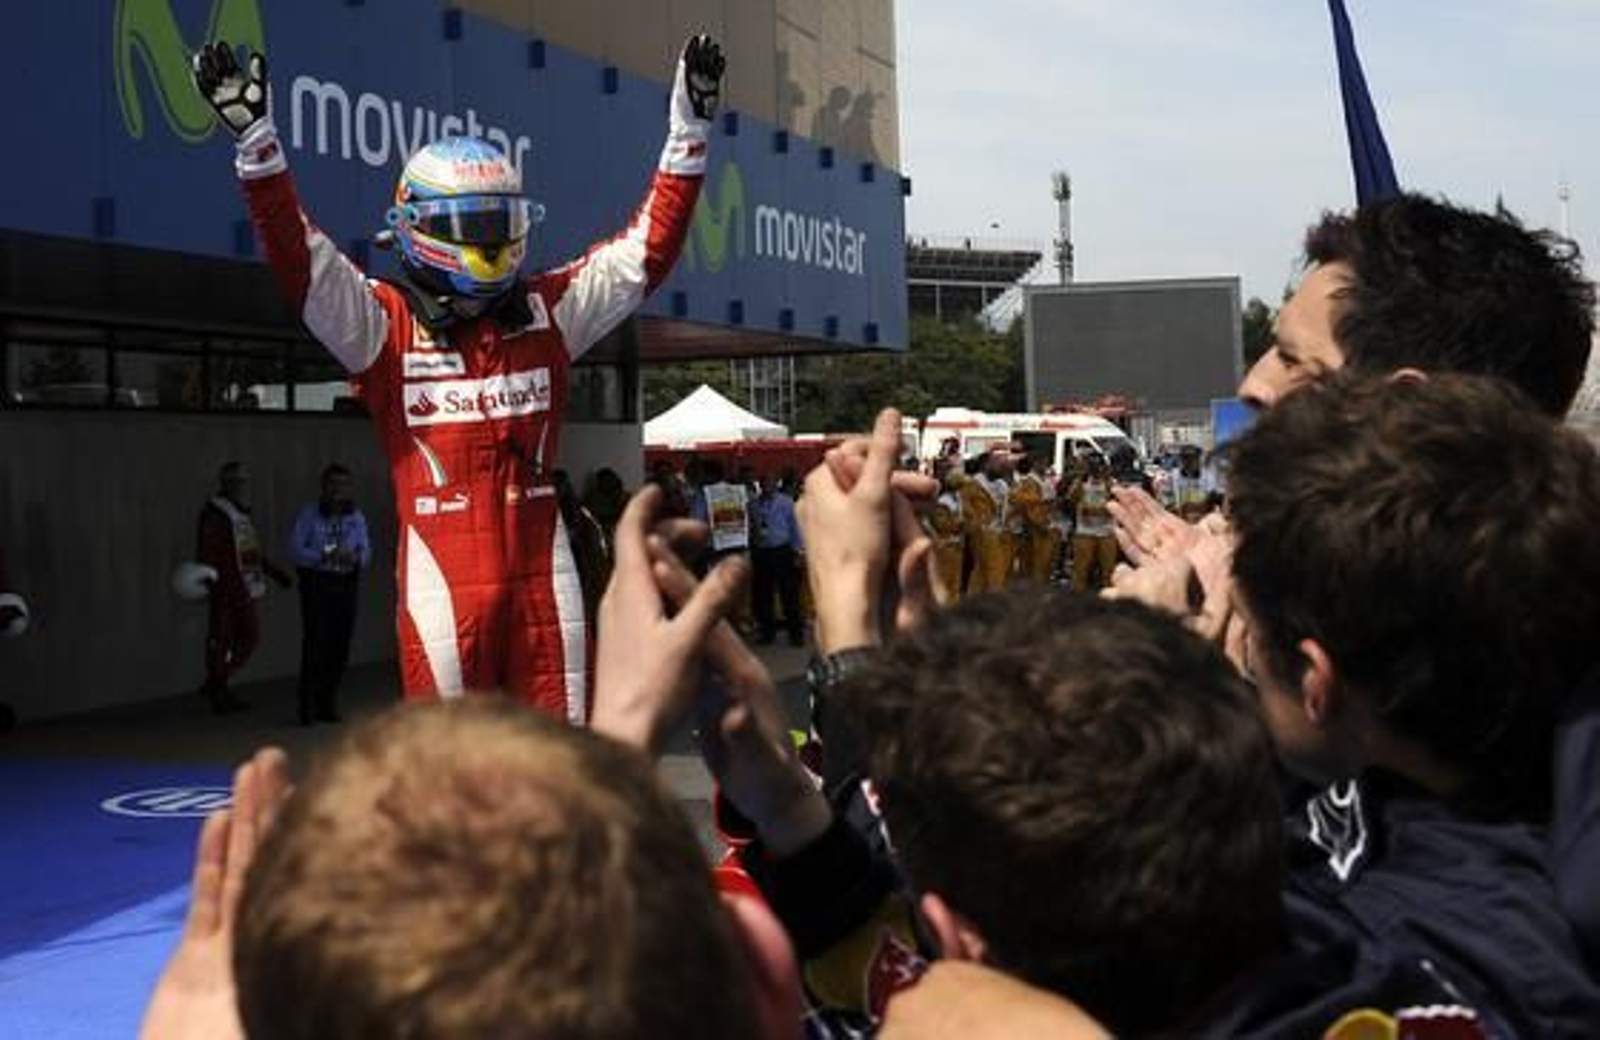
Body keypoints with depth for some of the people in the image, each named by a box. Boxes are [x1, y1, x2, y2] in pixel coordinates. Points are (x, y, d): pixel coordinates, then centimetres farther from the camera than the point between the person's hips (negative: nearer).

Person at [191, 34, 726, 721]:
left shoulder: (546, 314, 9)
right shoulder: (385, 326, 0)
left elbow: (647, 251, 9)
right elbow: (301, 261, -11)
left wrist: (688, 133, 5)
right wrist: (255, 143, -21)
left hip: (542, 571, 3)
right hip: (442, 575, -3)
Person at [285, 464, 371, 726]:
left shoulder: (356, 517, 10)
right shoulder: (309, 515, -1)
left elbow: (366, 553, 9)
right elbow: (295, 549, -7)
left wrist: (355, 558, -14)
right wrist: (324, 557, -19)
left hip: (346, 585, 4)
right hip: (316, 584, -4)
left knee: (340, 645, 4)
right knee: (315, 643, -11)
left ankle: (328, 703, 16)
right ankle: (306, 704, -4)